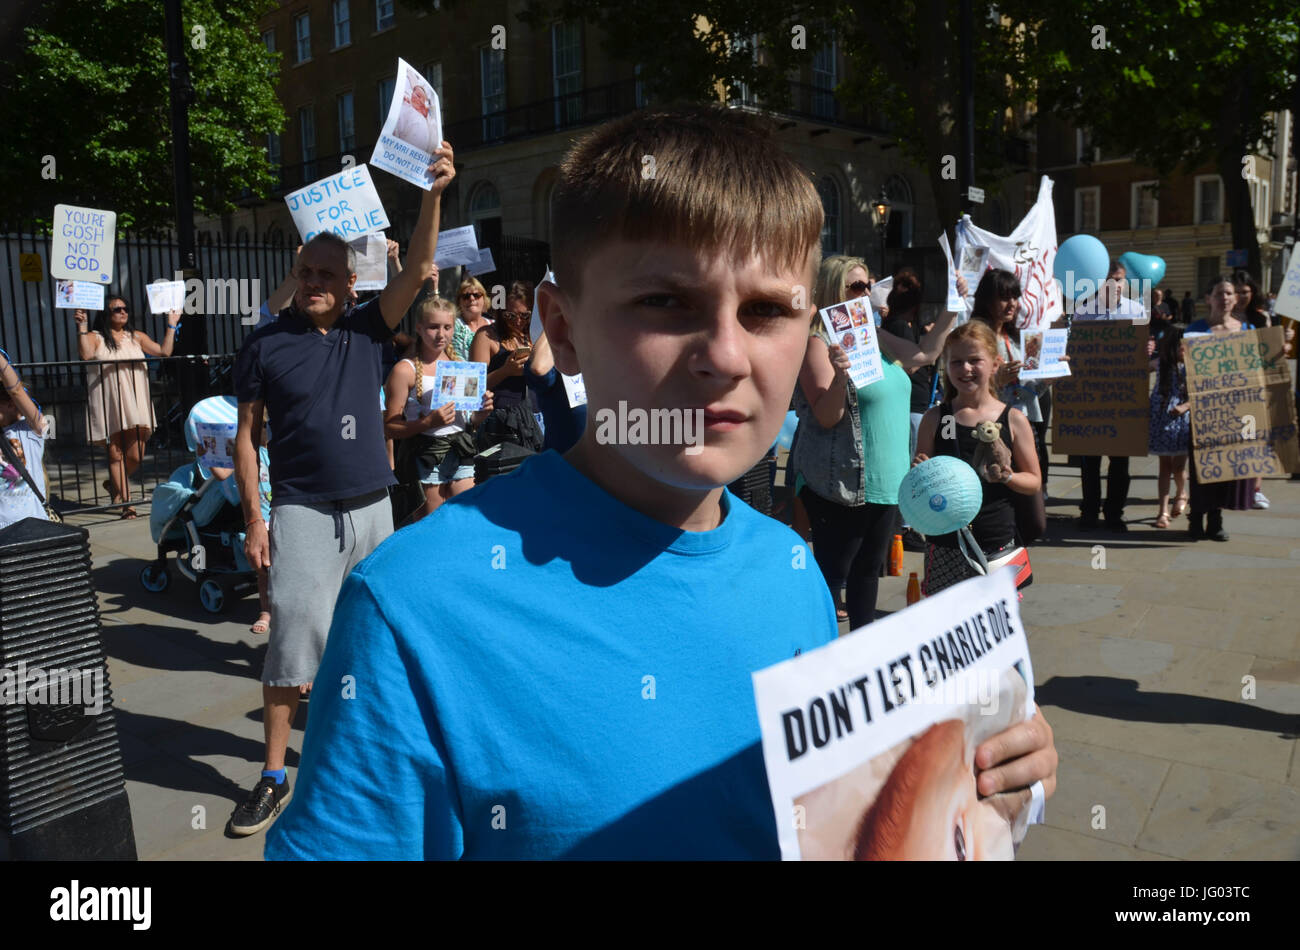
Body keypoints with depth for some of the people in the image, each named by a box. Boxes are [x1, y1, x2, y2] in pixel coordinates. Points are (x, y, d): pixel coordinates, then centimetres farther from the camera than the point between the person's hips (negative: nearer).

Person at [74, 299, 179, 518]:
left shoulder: (137, 337, 15)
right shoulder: (94, 337, 5)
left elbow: (164, 352, 7)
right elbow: (85, 354, -15)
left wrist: (172, 325, 9)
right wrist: (81, 326, -18)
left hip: (135, 402, 3)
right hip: (109, 404, -3)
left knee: (135, 456, 0)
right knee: (116, 454, -2)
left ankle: (113, 484, 29)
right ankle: (125, 502, 5)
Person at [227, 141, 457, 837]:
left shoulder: (367, 329, 4)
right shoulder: (266, 345, -2)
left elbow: (418, 269, -8)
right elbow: (245, 434, 1)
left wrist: (434, 193, -21)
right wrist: (254, 518, -4)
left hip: (372, 508, 3)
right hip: (303, 512, -3)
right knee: (294, 635, -4)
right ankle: (274, 776, 8)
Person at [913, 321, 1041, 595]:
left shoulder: (1013, 420, 1)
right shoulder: (935, 420, 3)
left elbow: (1034, 482, 6)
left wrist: (1006, 477, -12)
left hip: (997, 543, 0)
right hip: (944, 546, 0)